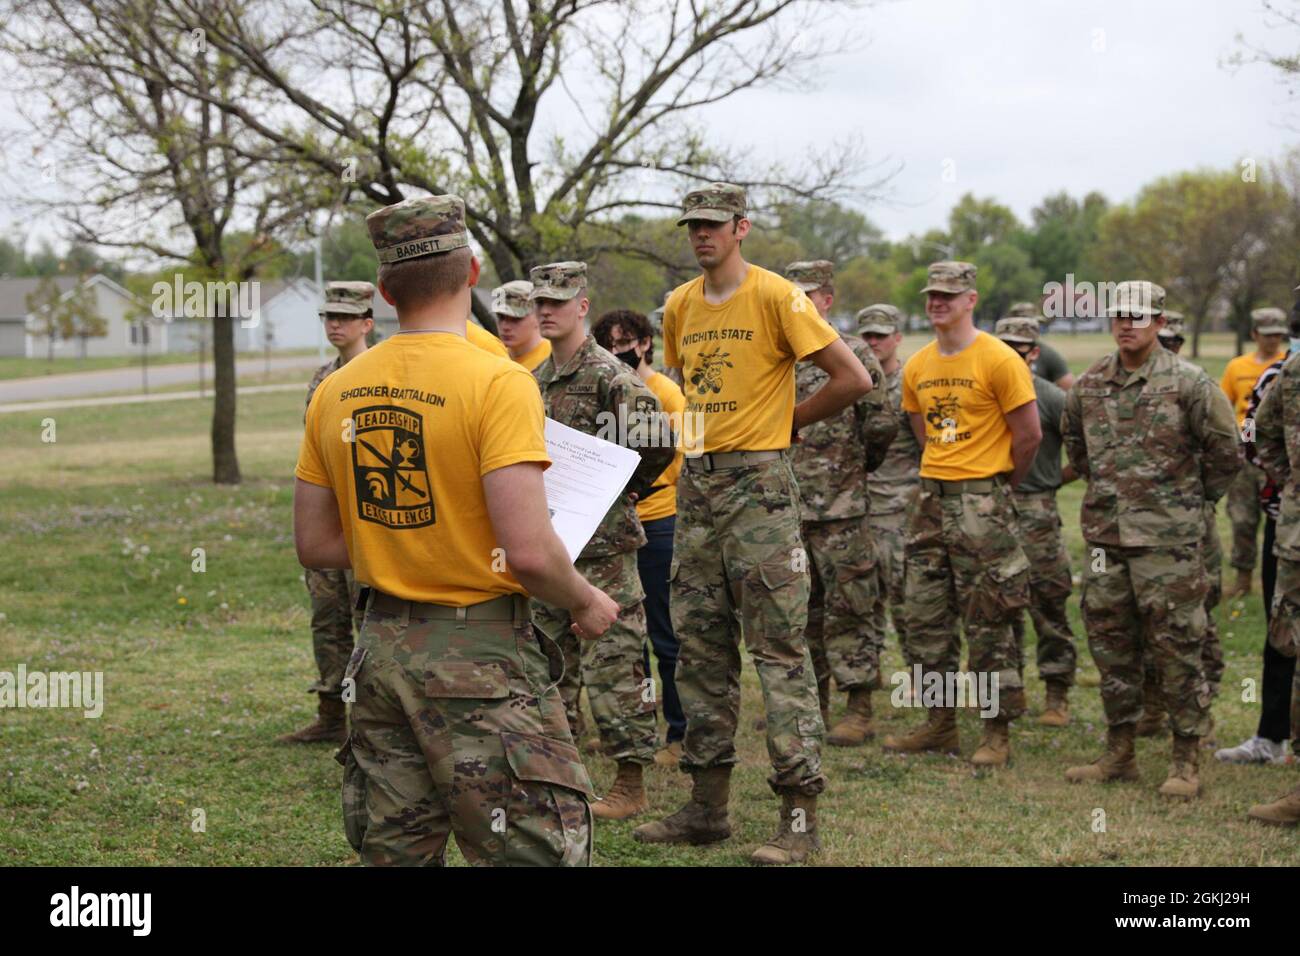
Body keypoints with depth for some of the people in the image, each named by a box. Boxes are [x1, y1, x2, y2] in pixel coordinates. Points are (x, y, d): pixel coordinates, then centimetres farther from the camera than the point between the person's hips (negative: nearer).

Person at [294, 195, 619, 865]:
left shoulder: (335, 392, 5)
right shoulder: (497, 383, -15)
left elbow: (315, 545, 11)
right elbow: (528, 551, -21)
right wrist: (586, 604, -3)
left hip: (380, 650, 7)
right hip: (480, 653, -7)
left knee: (394, 853, 15)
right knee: (538, 853, 0)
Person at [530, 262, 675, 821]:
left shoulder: (611, 377, -11)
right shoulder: (535, 383, 14)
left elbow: (655, 447, -19)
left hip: (601, 543, -8)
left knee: (612, 664, -5)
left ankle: (631, 784, 1)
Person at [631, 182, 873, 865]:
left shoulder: (775, 296, -8)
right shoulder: (679, 307, 11)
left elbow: (853, 379, -10)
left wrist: (787, 421, -1)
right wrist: (704, 434, 13)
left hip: (758, 483, -7)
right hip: (697, 481, 7)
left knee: (778, 647, -8)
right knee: (699, 645, 10)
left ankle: (799, 815, -6)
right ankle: (707, 806, 18)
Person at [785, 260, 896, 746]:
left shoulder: (854, 356, -4)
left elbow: (882, 427, -4)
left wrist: (853, 469, 8)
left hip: (841, 510, -5)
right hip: (785, 508, 6)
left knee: (849, 610, -3)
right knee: (799, 612, 10)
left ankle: (860, 711, 2)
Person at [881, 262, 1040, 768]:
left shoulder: (999, 360, -10)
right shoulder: (917, 366, 9)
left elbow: (1029, 434, -8)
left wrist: (999, 485, 2)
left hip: (981, 502, -7)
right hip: (931, 498, 7)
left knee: (987, 625, -3)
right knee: (925, 617, 9)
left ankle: (998, 733, 3)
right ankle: (939, 723, 19)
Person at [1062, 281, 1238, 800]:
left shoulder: (1188, 383, -7)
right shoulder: (1088, 386, 8)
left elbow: (1224, 448, -1)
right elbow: (1073, 440, 25)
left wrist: (1196, 497, 7)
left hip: (1168, 538, -5)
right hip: (1104, 535, 5)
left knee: (1177, 648, -3)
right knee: (1110, 644, 10)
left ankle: (1186, 761, 4)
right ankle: (1119, 753, 21)